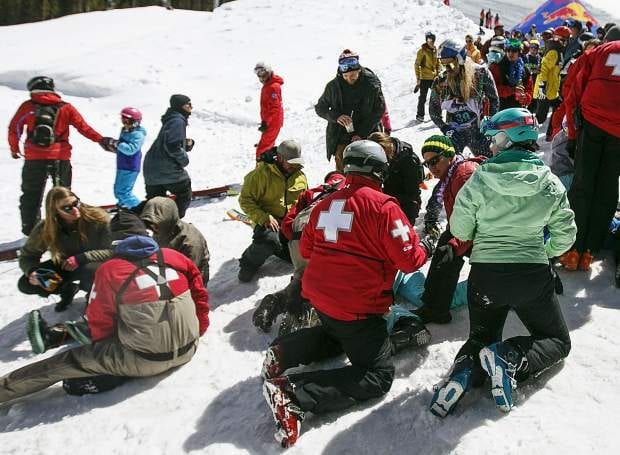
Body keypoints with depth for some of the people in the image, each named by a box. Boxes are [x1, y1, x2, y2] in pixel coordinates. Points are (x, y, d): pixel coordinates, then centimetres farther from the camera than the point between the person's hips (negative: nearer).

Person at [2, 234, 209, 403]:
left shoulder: (109, 271, -7)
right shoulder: (175, 257, 2)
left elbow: (100, 325, 0)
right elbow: (200, 296, 10)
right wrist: (195, 331, 24)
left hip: (146, 359, -5)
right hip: (187, 349, 5)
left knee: (67, 361, 8)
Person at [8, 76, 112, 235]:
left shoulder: (27, 106, 1)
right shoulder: (66, 108, -2)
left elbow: (14, 128, 7)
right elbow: (83, 127, -3)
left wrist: (14, 149, 20)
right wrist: (101, 140, 4)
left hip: (34, 159, 0)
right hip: (60, 158, 0)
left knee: (31, 196, 13)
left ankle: (30, 231, 14)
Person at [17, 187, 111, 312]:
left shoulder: (98, 219, -26)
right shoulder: (45, 228, -18)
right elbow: (27, 256, -5)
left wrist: (81, 258, -36)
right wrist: (32, 271, -29)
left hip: (93, 264, -4)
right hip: (65, 266, 4)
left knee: (90, 271, -39)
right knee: (25, 284, -12)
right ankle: (68, 289, 15)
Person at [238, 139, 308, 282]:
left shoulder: (300, 176, 9)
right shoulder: (262, 173, -10)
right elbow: (245, 200, -11)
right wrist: (264, 217, -22)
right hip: (268, 221, -6)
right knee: (269, 240, -37)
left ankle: (278, 247, 26)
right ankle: (249, 263, -6)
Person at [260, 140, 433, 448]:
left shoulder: (326, 203, 7)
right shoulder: (382, 206, -14)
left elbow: (306, 249, 17)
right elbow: (408, 259, -12)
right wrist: (424, 249, 9)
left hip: (318, 296, 8)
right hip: (356, 307, -8)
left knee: (339, 333, 36)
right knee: (378, 377, 0)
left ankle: (285, 351, 10)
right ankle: (295, 394, -16)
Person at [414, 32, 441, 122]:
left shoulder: (435, 50, 9)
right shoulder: (422, 50, -8)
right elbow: (416, 65, -9)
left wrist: (438, 73, 10)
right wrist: (418, 78, -13)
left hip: (434, 77, 6)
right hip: (424, 78, -6)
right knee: (423, 98, 0)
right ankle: (420, 115, 11)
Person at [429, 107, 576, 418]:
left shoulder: (480, 179, -11)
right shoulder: (550, 184, -5)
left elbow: (460, 228, -5)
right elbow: (565, 235, 2)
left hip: (485, 275, 0)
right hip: (533, 276, 0)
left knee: (481, 338, 22)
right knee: (557, 341, 21)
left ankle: (465, 370, -14)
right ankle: (512, 358, -11)